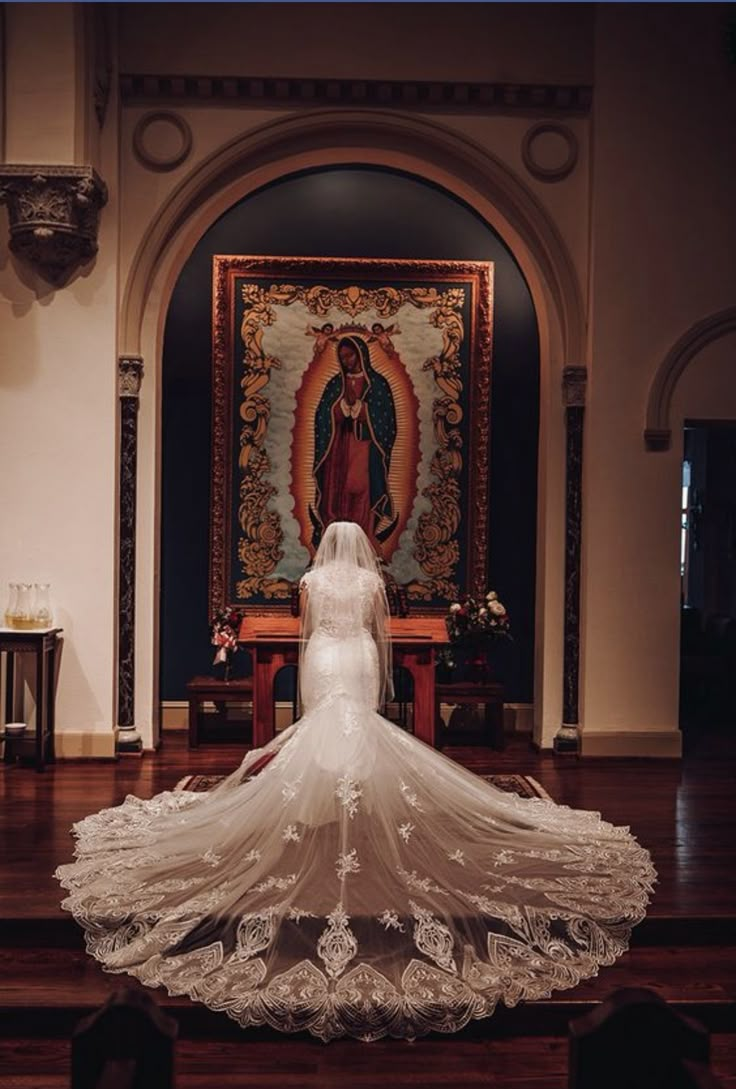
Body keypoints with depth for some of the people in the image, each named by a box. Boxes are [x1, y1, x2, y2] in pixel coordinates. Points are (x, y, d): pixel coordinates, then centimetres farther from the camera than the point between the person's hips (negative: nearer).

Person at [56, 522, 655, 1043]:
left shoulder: (312, 579, 3)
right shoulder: (374, 580, 2)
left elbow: (305, 631, 12)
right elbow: (382, 633, 8)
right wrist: (383, 678, 20)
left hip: (322, 662, 0)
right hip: (360, 662, 0)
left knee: (322, 735, 2)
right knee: (362, 732, 1)